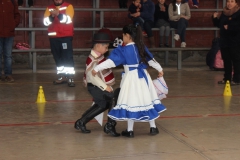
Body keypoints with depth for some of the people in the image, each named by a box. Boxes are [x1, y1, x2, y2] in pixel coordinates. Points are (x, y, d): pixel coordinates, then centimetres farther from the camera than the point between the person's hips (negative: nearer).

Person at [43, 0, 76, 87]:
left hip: (66, 36, -4)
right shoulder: (49, 8, 11)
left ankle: (70, 77, -8)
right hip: (53, 37, 4)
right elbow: (46, 22, 0)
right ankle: (62, 76, 15)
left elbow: (68, 19, -14)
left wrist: (58, 14, -28)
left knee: (68, 56, -8)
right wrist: (52, 16, -18)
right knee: (57, 57, 8)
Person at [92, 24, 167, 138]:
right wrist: (160, 69, 30)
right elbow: (151, 60, 15)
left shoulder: (123, 51, -12)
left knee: (130, 103, 1)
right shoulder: (142, 48, 4)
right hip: (143, 77, 5)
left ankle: (130, 130, 8)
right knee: (147, 100, 13)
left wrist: (97, 69, -13)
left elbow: (111, 61, -17)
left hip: (131, 79, -5)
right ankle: (153, 127, 22)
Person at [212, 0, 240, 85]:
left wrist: (229, 27, -22)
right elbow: (218, 25, 19)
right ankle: (227, 78, 21)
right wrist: (215, 18, 3)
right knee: (226, 60, 12)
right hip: (224, 41, 7)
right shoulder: (224, 13, 11)